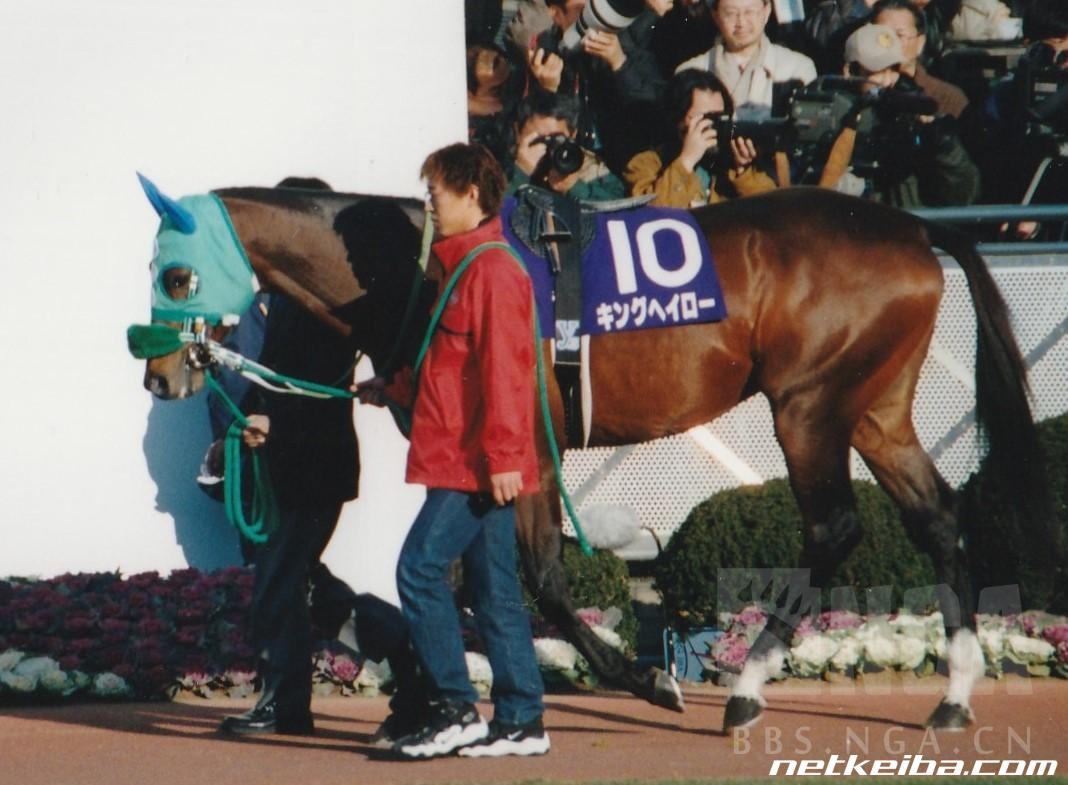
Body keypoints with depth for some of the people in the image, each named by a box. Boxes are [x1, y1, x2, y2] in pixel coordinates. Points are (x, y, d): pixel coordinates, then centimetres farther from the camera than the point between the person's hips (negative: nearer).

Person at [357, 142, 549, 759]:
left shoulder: (491, 270, -13)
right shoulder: (465, 266, 18)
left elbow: (502, 368, -20)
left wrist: (502, 455, -23)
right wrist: (393, 387, 30)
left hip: (478, 463, -10)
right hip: (468, 460, 10)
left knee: (421, 569, -10)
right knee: (494, 587, 9)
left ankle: (457, 710, -8)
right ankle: (521, 719, 10)